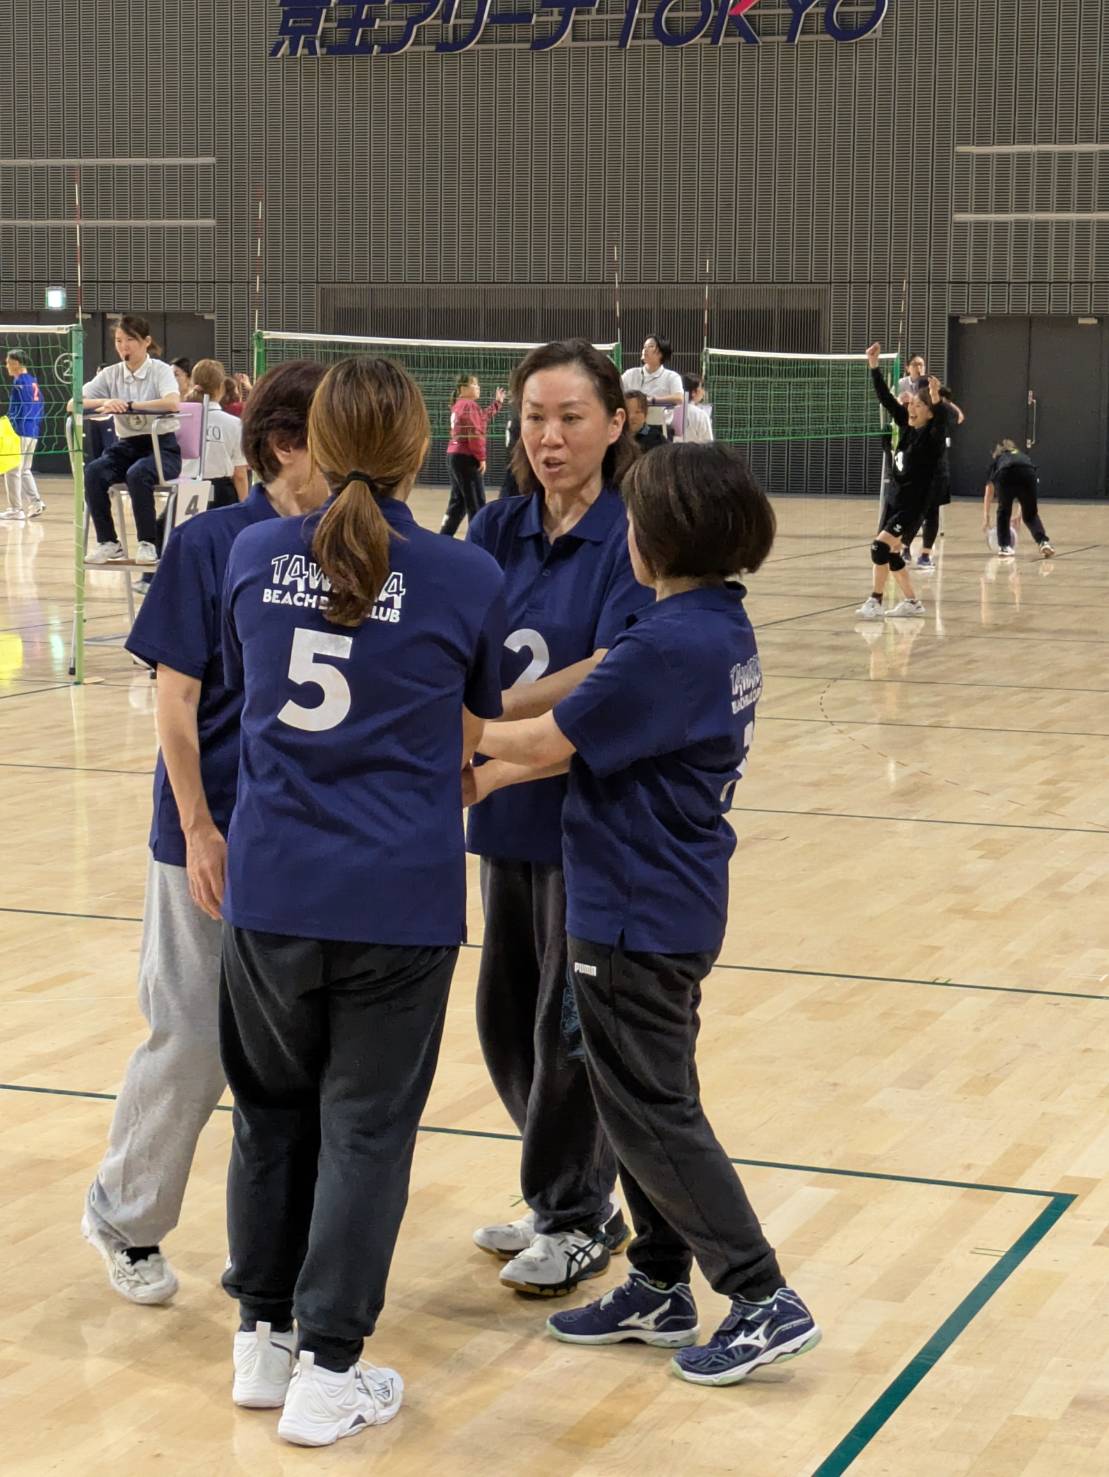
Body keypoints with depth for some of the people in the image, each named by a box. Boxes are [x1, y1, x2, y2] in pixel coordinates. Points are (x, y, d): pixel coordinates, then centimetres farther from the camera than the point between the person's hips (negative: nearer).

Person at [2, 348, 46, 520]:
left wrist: (9, 427, -13)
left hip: (20, 432, -9)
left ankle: (15, 509, -2)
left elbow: (17, 409, -17)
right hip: (33, 433, 9)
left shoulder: (19, 382, -12)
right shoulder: (33, 381, 12)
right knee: (25, 470, 18)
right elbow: (41, 405, 16)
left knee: (12, 471, -2)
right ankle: (36, 503, 10)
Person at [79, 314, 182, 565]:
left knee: (138, 474, -36)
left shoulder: (160, 370, -5)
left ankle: (148, 543, -22)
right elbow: (73, 404, -1)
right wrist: (104, 403, -21)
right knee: (93, 471, -26)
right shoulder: (111, 374, 7)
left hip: (162, 447, -4)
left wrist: (129, 405, -27)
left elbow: (173, 403, -26)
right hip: (127, 447, 4)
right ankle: (108, 542, -15)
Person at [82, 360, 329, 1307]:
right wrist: (198, 828, -13)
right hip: (216, 837, -4)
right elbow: (176, 699, -9)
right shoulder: (210, 545, -10)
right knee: (193, 1040, 2)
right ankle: (125, 1220, 22)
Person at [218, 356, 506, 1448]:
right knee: (366, 1124, 7)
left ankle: (263, 1337, 27)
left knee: (273, 1107, 18)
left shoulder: (255, 558, 2)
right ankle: (326, 1371, 10)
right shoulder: (466, 579, -4)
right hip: (399, 895, -3)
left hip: (271, 883, 3)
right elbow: (471, 736, 9)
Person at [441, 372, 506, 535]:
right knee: (477, 504, -5)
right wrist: (481, 457, -16)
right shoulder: (469, 405, -12)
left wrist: (497, 402, 34)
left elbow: (482, 419, 29)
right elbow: (474, 433, -19)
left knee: (458, 502, 14)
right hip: (466, 458, -10)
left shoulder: (460, 405, 17)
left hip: (455, 456, 10)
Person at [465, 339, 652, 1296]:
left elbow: (611, 673, -22)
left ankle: (578, 1220, 24)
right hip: (511, 806, 6)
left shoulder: (634, 536, -13)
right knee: (507, 1018, 14)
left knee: (570, 1024, 5)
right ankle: (565, 1200, 34)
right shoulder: (498, 530, 5)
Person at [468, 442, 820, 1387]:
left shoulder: (669, 644, -24)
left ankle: (764, 1301, 5)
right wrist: (488, 776, 6)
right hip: (675, 905, 9)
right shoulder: (724, 628, 6)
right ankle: (660, 1288, 29)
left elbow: (551, 741, -18)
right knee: (644, 1100, 18)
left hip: (639, 915, -9)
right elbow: (603, 734, 9)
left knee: (651, 1113, 1)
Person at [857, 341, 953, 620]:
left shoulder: (933, 436, -14)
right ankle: (912, 602, 28)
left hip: (913, 505, -8)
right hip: (895, 499, 8)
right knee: (891, 553, 14)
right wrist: (874, 366, -1)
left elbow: (942, 420, -36)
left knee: (881, 546, -19)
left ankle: (875, 602, -14)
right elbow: (886, 399, 5)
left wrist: (936, 398, -55)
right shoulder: (907, 426, 4)